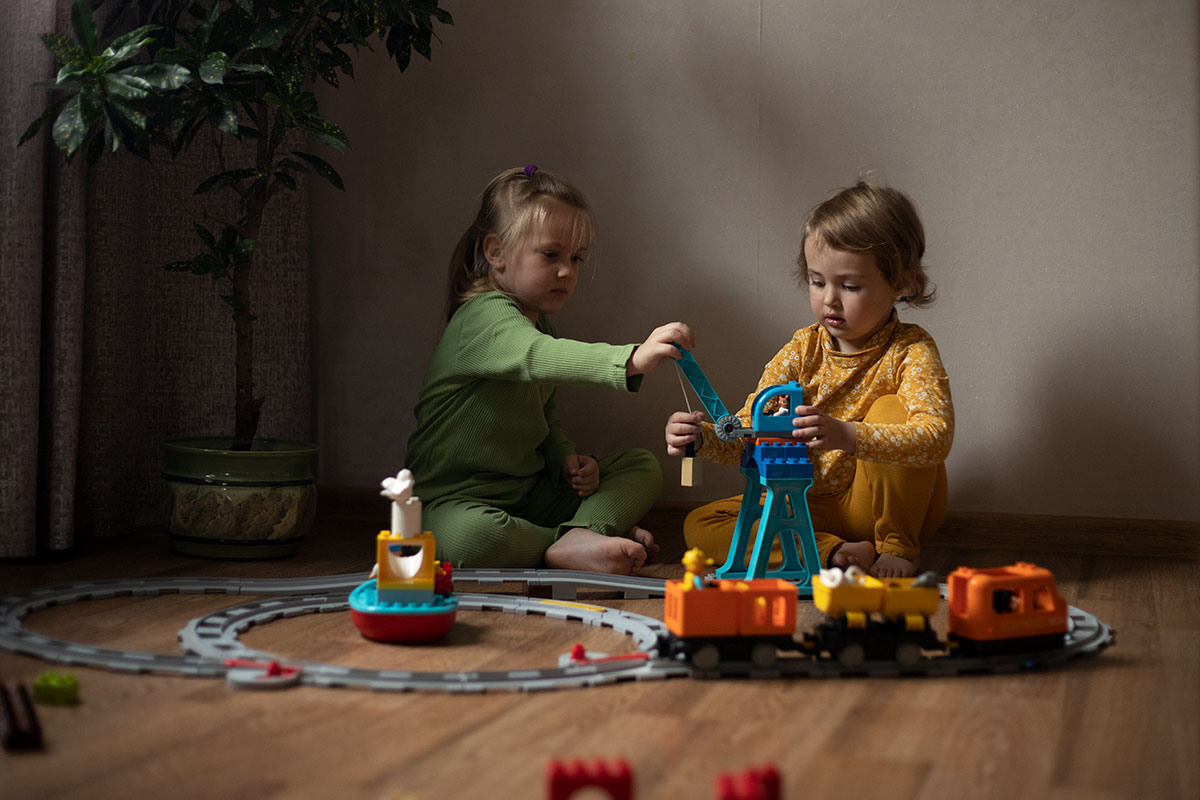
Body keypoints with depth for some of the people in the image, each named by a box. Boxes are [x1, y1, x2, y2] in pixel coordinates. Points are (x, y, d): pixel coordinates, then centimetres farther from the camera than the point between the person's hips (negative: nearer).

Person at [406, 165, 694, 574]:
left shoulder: (538, 323, 14)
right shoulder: (484, 316, -18)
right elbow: (538, 357, -41)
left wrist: (566, 459, 0)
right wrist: (631, 359, -54)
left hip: (529, 491, 9)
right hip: (456, 500, -9)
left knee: (643, 468, 2)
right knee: (465, 537, -43)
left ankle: (582, 531, -22)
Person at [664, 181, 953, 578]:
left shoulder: (911, 350, -16)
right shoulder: (803, 350, -3)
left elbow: (936, 436, -34)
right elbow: (747, 432, -6)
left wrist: (847, 436, -51)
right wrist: (702, 438, -30)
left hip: (890, 504, -4)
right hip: (812, 505, 4)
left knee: (890, 410, -30)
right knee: (700, 525, -12)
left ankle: (898, 545, -13)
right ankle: (832, 553, -22)